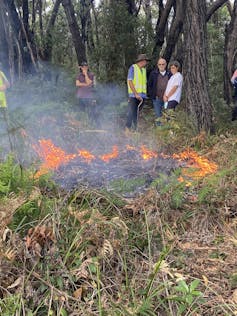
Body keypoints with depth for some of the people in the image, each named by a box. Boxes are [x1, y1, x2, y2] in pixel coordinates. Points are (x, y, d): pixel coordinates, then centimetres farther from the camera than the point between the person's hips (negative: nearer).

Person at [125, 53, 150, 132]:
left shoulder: (144, 69, 16)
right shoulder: (133, 68, -3)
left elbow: (144, 82, 17)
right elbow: (130, 81, -10)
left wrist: (144, 94, 6)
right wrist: (136, 94, -17)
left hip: (142, 95, 6)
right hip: (133, 95, -6)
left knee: (137, 113, 7)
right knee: (131, 113, -11)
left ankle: (136, 129, 12)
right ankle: (127, 129, -6)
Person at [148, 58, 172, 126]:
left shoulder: (169, 74, 4)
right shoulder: (153, 74, 4)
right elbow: (149, 85, 8)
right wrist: (151, 95, -1)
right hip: (157, 99, 0)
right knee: (158, 117, 3)